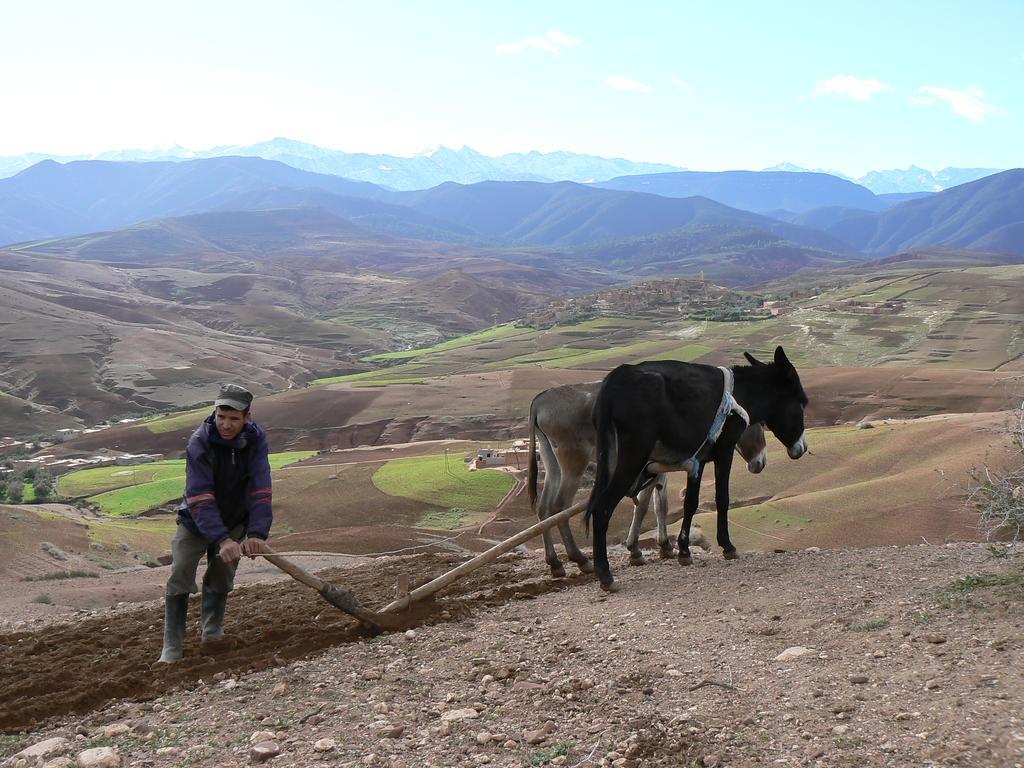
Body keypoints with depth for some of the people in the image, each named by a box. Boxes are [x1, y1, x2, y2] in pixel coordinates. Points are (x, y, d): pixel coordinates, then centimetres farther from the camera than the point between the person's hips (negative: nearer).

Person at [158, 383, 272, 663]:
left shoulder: (256, 440, -21)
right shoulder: (200, 441, -29)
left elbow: (260, 491, -28)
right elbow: (200, 497, -37)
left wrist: (257, 533, -42)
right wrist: (221, 539, -48)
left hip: (234, 521, 2)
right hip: (196, 522, -2)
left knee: (221, 578, 8)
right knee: (180, 577, -9)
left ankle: (213, 633, 31)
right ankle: (172, 646, 4)